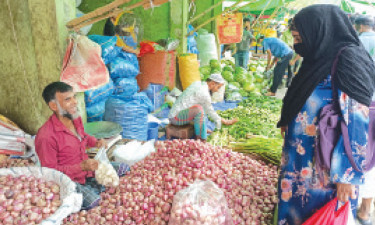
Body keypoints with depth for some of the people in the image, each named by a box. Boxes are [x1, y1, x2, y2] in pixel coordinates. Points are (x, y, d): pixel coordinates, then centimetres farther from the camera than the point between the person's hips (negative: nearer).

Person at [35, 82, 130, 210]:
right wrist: (81, 166, -28)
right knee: (93, 202, -32)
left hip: (87, 169, 8)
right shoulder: (46, 137, -27)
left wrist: (96, 142, 1)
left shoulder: (76, 119, -1)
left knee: (123, 168, 8)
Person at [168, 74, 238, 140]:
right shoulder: (204, 93, -19)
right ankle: (200, 139, -20)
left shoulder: (197, 83, 9)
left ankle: (202, 129, 19)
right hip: (176, 118, -10)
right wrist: (225, 121, 5)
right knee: (199, 109, -33)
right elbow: (210, 111, -7)